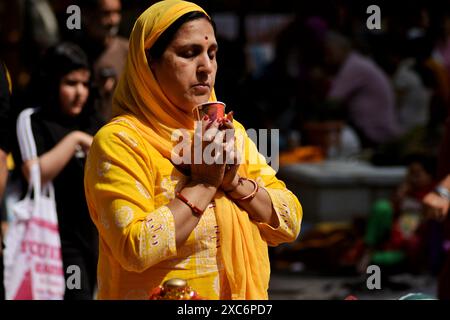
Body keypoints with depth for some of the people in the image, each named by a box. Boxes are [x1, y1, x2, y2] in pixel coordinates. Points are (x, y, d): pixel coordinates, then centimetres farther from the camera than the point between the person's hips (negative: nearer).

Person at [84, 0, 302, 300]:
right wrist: (204, 184, -17)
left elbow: (289, 223, 2)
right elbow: (136, 249, -21)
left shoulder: (229, 132, 7)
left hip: (243, 297, 4)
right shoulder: (119, 141, -11)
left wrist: (234, 181, -11)